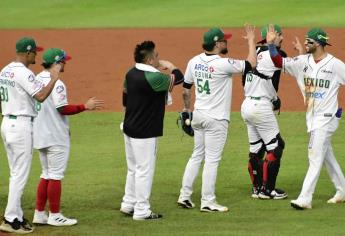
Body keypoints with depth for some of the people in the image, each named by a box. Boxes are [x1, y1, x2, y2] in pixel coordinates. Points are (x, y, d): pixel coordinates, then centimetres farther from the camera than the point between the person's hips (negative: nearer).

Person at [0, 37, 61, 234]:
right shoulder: (24, 73, -17)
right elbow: (41, 96, -26)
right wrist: (54, 79, -17)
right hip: (21, 125, -9)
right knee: (21, 174, -5)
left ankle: (16, 216, 18)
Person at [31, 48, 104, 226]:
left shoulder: (36, 80, 8)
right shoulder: (56, 84, -17)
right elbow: (62, 109, -22)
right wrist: (85, 106, -16)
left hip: (40, 136, 8)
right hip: (56, 137, -8)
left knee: (46, 174, 16)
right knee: (55, 175, -1)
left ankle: (39, 214, 15)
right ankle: (55, 216, 2)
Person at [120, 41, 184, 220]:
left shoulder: (131, 74, 4)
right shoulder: (153, 78, -22)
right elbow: (178, 78, -11)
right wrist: (169, 65, 7)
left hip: (129, 129, 9)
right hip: (145, 132, -9)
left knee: (133, 168, 20)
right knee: (144, 170, -1)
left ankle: (128, 204, 28)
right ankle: (142, 211, 4)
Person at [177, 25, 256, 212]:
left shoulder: (194, 62, 3)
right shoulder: (223, 64, -19)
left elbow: (186, 88, 12)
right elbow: (251, 64, -11)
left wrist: (187, 109, 27)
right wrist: (251, 40, 2)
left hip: (198, 115, 7)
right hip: (216, 119, -7)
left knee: (197, 155, 17)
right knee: (212, 159, -2)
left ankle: (185, 196, 16)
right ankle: (207, 202, 0)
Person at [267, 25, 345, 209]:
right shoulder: (303, 61, 4)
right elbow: (279, 62, -1)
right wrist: (271, 44, -14)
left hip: (327, 116, -7)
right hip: (312, 116, 7)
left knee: (315, 157, -10)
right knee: (327, 156, 16)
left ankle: (305, 199, -14)